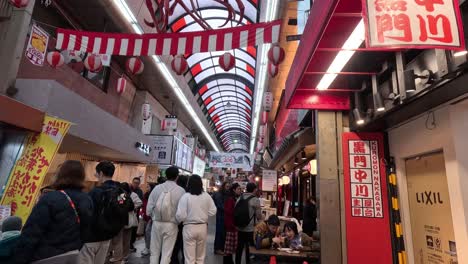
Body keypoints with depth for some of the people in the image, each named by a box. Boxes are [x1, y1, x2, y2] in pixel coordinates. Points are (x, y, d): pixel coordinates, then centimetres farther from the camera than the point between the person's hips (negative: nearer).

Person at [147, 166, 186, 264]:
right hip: (171, 224, -2)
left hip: (157, 223, 3)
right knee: (166, 253, 9)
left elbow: (149, 208, -3)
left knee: (154, 251, 17)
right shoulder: (181, 190, -11)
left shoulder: (157, 188, -3)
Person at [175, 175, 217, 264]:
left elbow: (181, 215, -18)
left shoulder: (186, 196, -15)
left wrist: (179, 220, 4)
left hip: (189, 227, -3)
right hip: (203, 227, 3)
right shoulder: (207, 196, -4)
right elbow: (213, 211, 0)